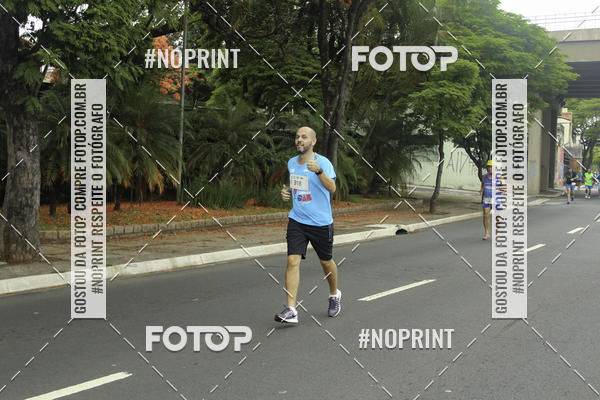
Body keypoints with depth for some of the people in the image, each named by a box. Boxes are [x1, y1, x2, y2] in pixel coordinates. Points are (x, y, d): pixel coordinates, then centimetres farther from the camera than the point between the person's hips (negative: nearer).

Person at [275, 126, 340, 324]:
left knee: (326, 261, 12)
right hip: (297, 221, 4)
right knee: (292, 260, -11)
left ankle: (334, 295, 41)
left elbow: (332, 188, -27)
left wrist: (318, 171, -43)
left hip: (321, 222, -4)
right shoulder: (291, 163, 8)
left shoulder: (322, 162, -12)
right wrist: (287, 191, 5)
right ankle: (291, 310, -14)